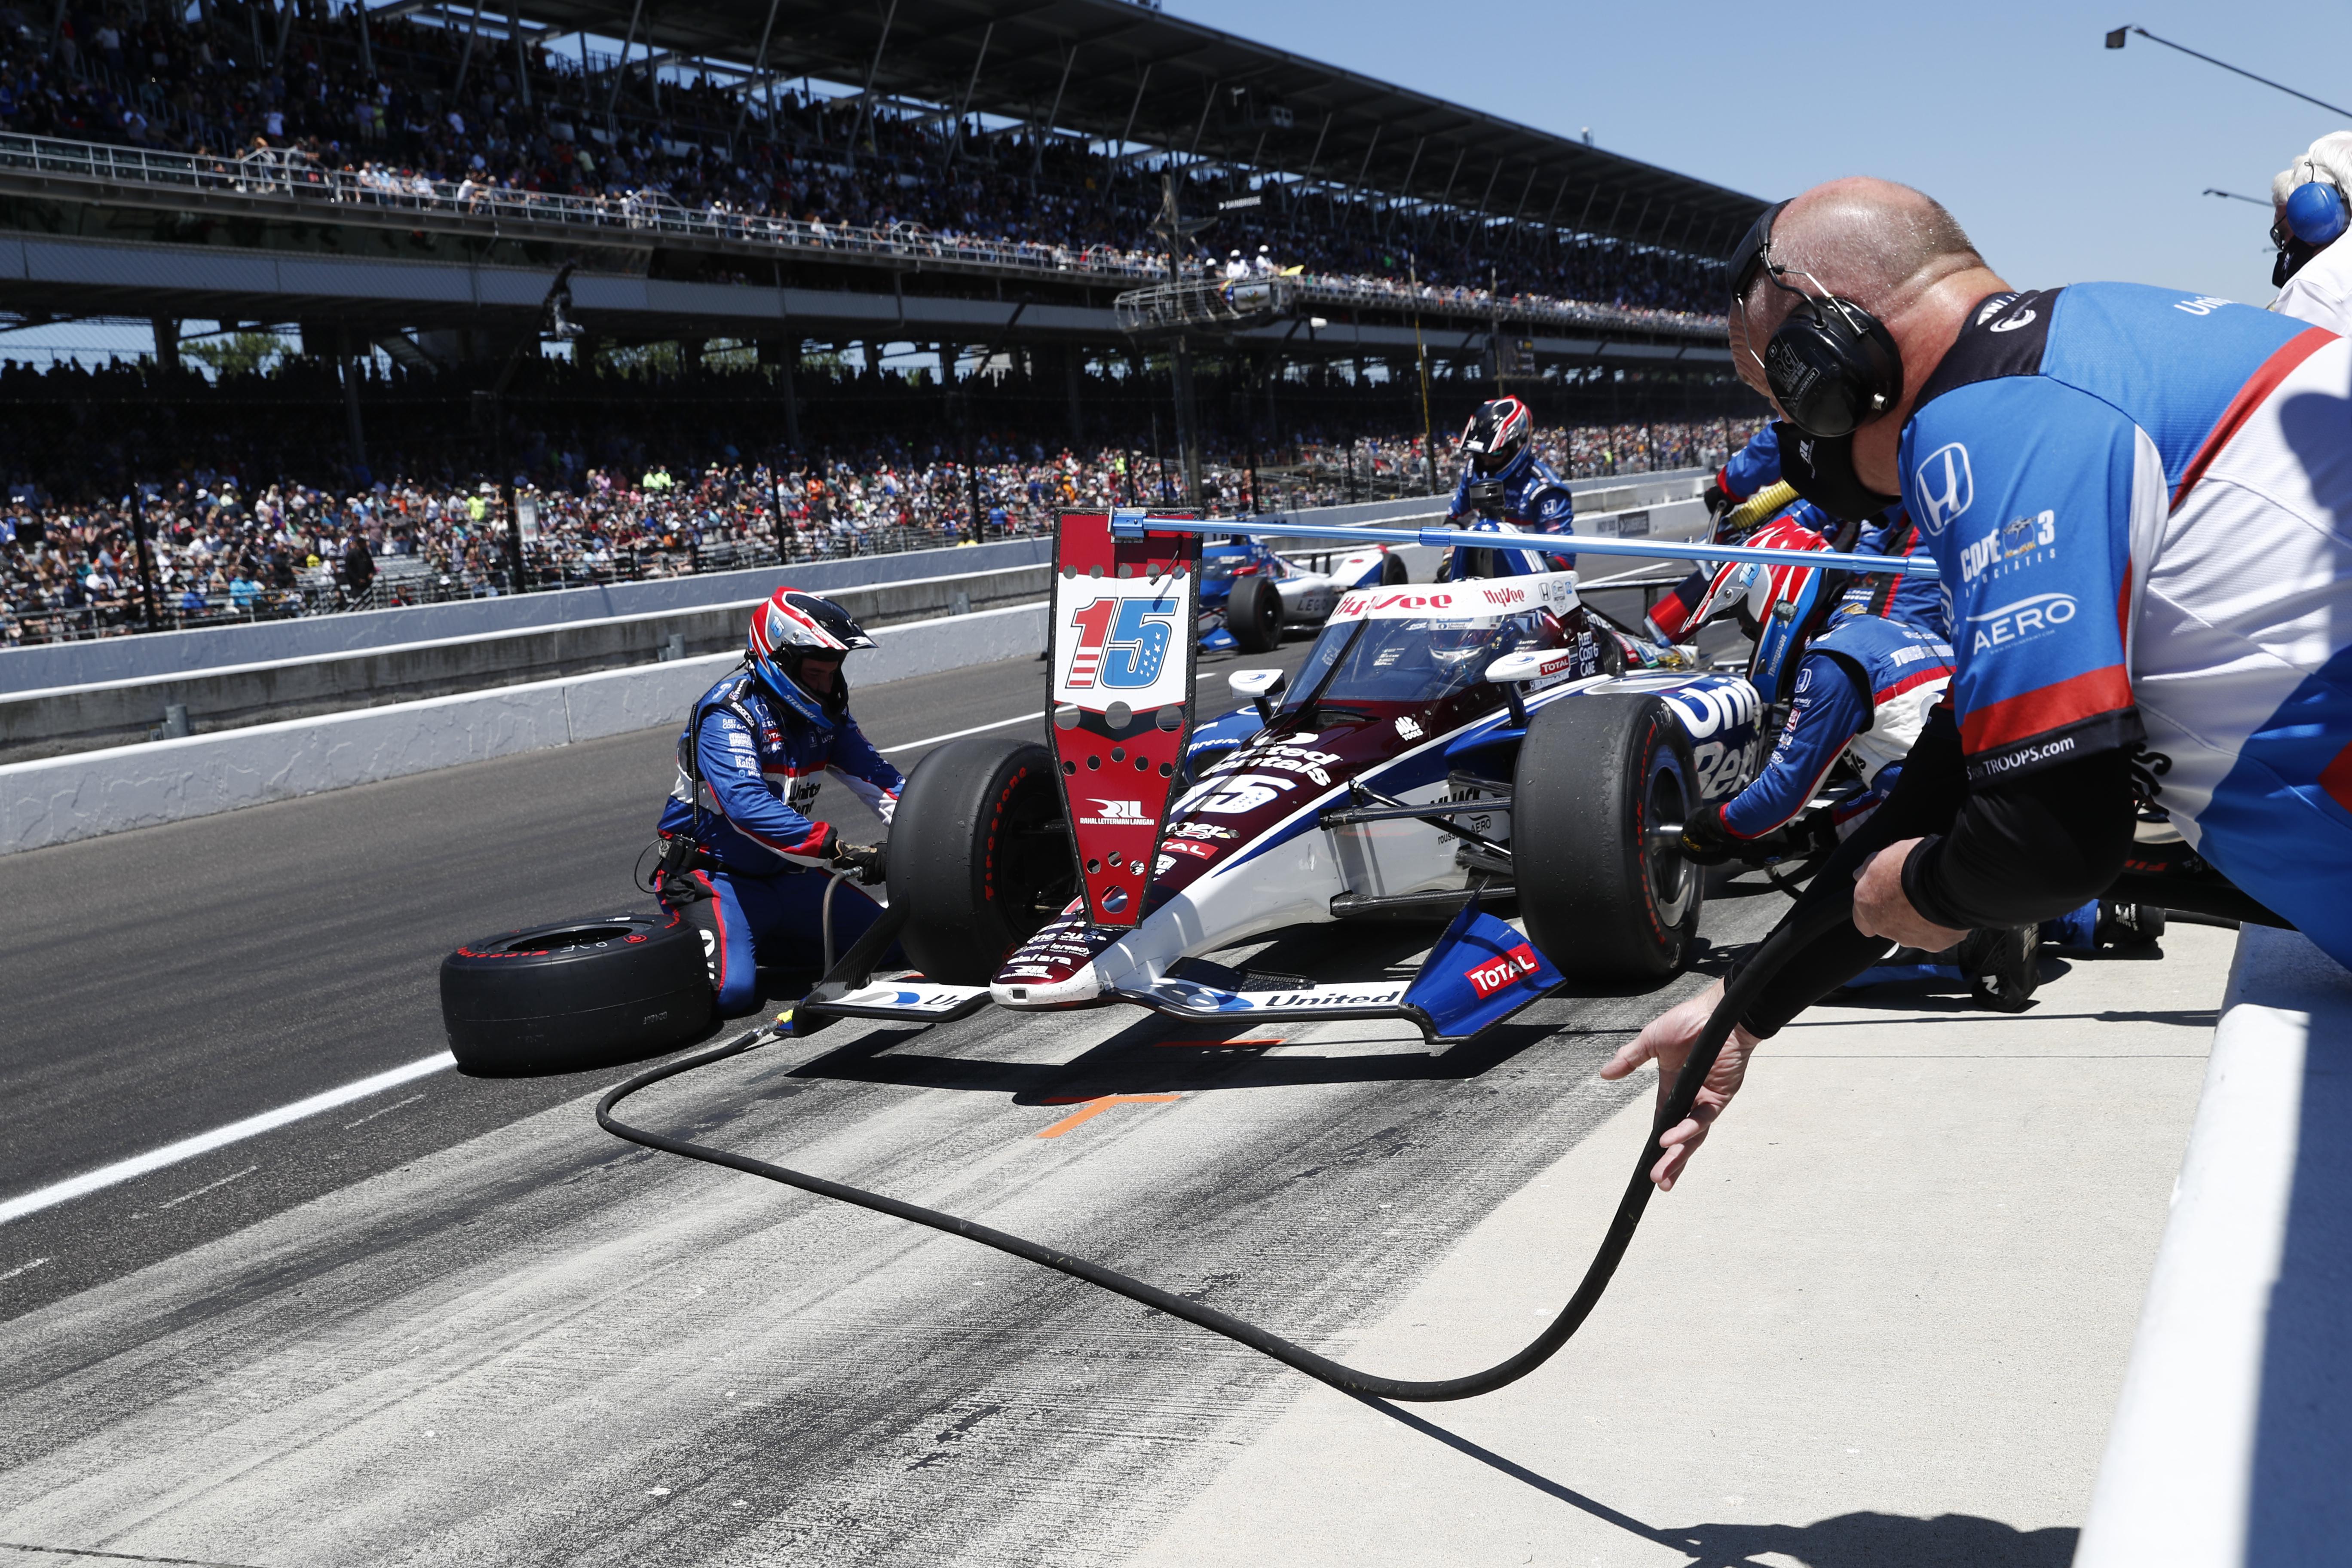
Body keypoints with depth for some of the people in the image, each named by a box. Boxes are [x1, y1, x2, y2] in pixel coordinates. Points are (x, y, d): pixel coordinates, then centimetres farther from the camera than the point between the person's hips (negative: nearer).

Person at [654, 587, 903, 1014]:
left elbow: (877, 778, 0)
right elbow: (748, 806, -36)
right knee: (732, 990, -30)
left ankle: (760, 939, 14)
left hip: (786, 875, 7)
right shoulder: (729, 714, -23)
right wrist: (837, 851, -43)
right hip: (717, 877, -7)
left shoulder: (825, 714, 1)